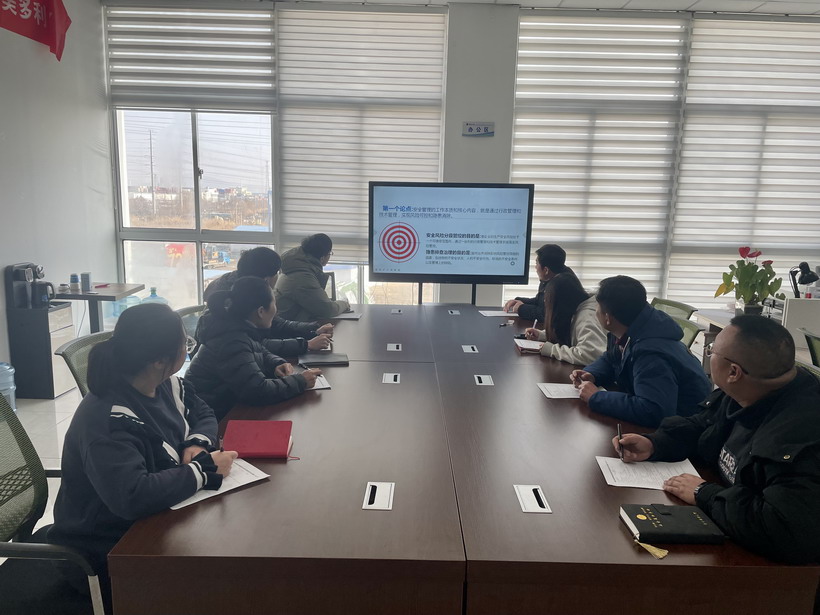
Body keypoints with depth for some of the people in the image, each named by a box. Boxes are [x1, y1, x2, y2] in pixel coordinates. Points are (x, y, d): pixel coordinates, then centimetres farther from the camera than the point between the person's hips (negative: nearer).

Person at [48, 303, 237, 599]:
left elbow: (203, 414, 11)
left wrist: (197, 444, -11)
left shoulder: (166, 385, -5)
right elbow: (132, 497, -39)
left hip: (153, 520, 7)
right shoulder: (108, 420, -30)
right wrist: (204, 469, -28)